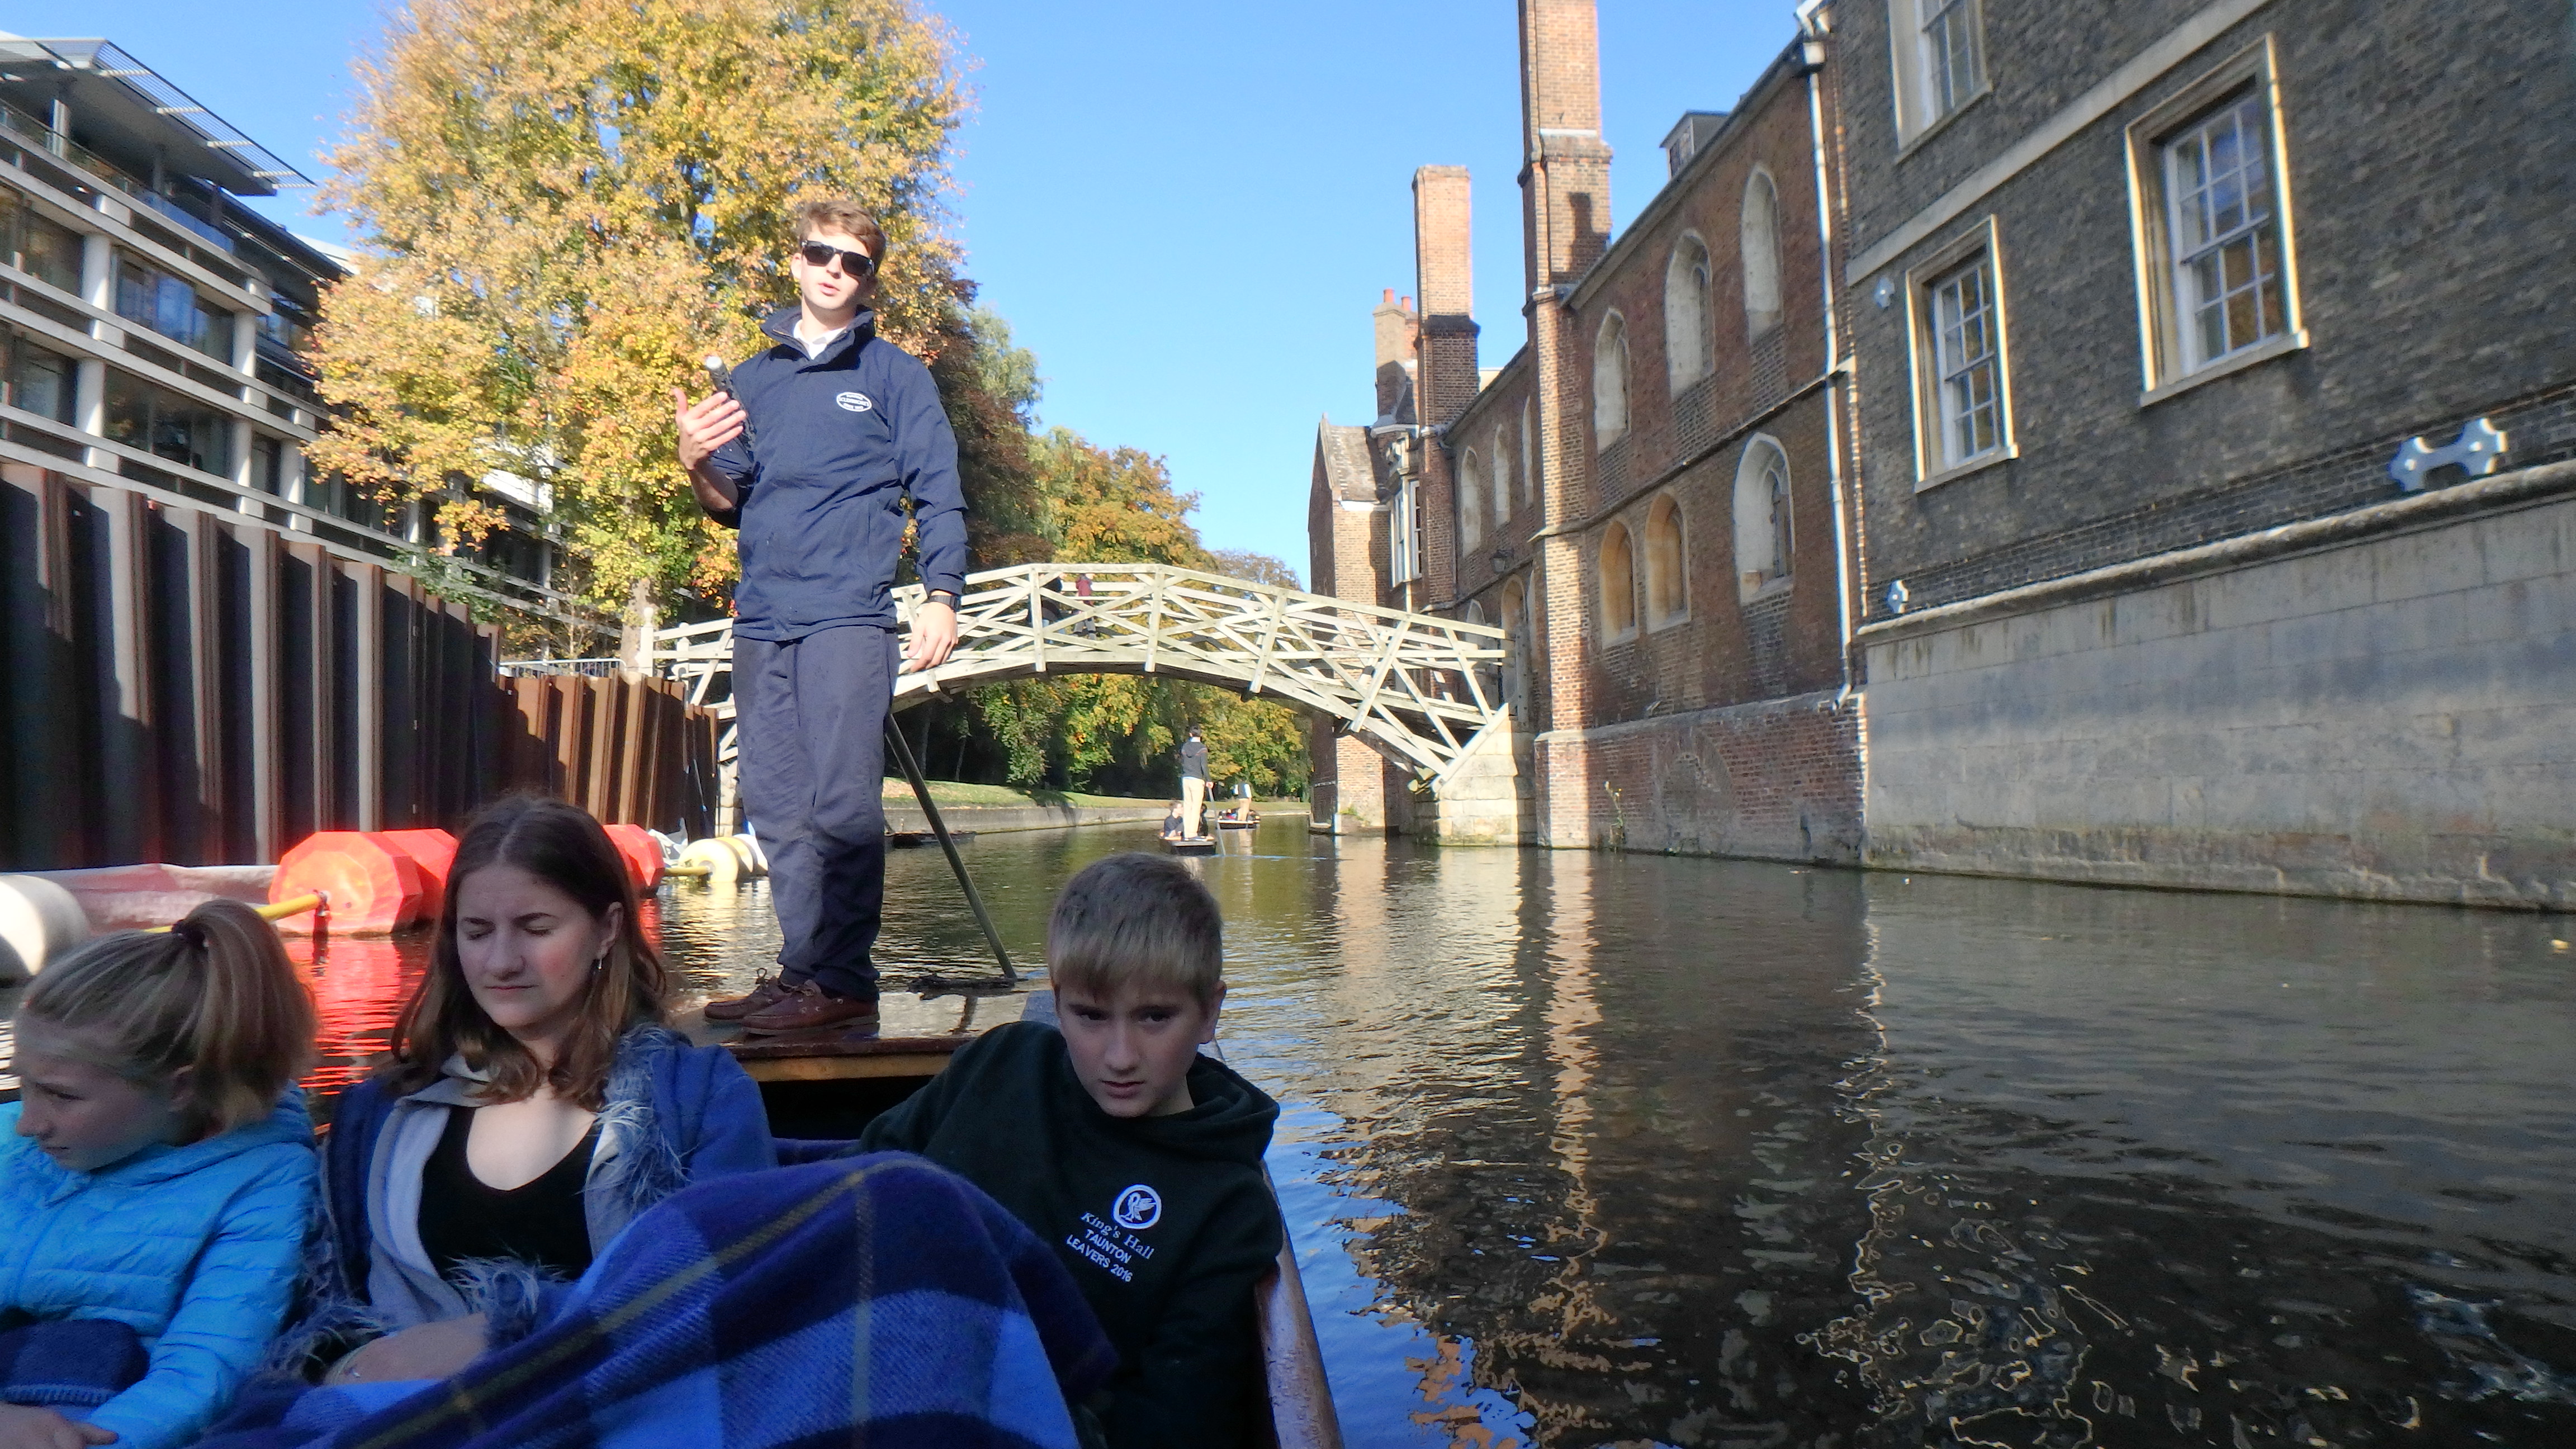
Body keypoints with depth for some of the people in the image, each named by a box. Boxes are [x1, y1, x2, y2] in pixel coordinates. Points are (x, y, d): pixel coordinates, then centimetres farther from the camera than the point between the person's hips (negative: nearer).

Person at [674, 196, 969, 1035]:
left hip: (848, 618, -5)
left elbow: (938, 497, 1)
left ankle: (842, 981, -6)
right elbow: (732, 505, 20)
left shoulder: (894, 374, 8)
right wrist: (698, 467, -2)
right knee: (776, 808, 5)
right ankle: (801, 971, 12)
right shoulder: (753, 379, 20)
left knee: (842, 803, -10)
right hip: (761, 620, 5)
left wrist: (941, 597, -12)